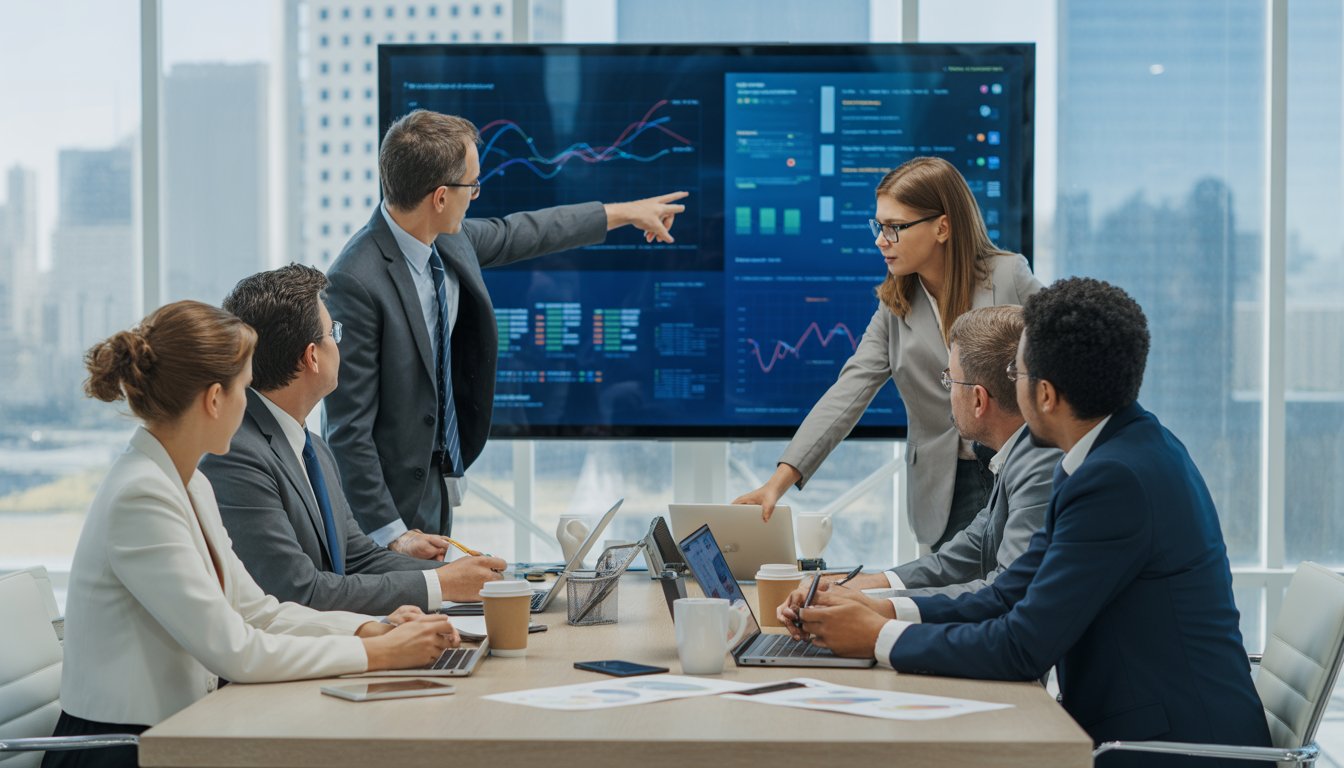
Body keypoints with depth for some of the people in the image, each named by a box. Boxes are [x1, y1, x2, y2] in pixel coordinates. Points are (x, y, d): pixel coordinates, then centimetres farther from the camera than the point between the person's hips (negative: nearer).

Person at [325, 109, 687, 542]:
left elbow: (519, 234, 21)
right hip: (392, 503, -8)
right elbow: (348, 429, -23)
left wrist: (626, 213, 30)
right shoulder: (357, 283, -25)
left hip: (437, 488, 8)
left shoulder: (448, 241, -1)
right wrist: (390, 533, -23)